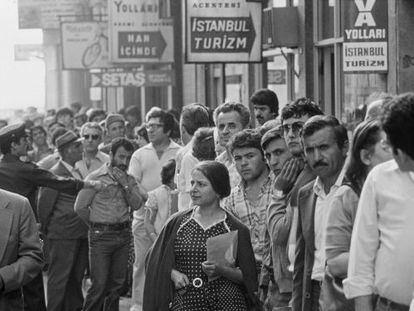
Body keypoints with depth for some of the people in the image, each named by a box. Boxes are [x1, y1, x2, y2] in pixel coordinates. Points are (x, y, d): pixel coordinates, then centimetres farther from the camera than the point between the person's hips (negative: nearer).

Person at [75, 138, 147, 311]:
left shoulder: (129, 179, 9)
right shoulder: (95, 178, -7)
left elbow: (136, 205, -1)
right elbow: (80, 207, -5)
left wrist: (125, 185, -11)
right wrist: (96, 226, 3)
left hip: (123, 234, 5)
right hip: (101, 236, -5)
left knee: (117, 283, 8)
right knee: (99, 284, -8)